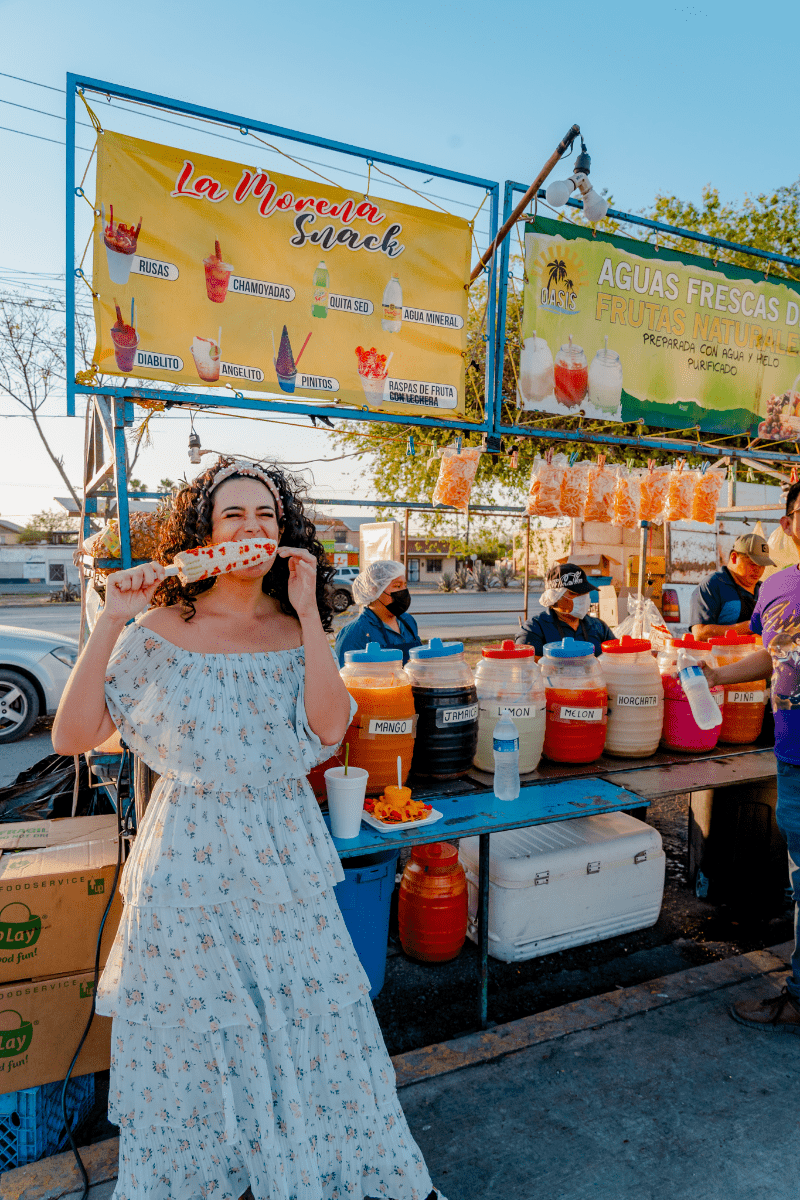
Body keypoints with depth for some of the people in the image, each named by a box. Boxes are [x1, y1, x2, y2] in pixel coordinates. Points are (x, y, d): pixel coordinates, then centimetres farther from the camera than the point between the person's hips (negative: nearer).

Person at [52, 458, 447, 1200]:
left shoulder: (296, 630, 1)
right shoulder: (159, 631, -6)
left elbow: (330, 726, -15)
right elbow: (71, 737, -11)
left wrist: (307, 611, -16)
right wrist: (110, 622, -17)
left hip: (285, 856, 2)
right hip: (191, 856, -2)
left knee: (312, 1014, 12)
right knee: (191, 1030, 13)